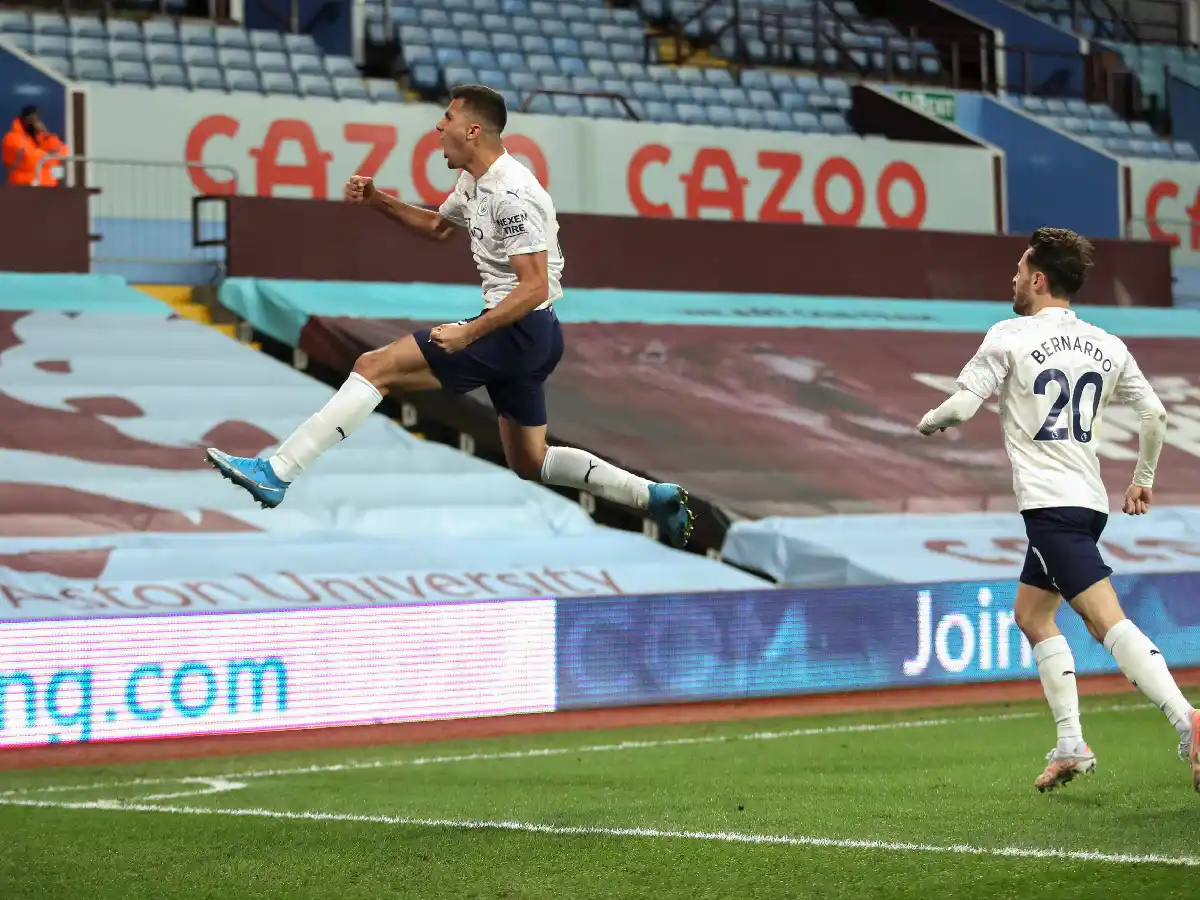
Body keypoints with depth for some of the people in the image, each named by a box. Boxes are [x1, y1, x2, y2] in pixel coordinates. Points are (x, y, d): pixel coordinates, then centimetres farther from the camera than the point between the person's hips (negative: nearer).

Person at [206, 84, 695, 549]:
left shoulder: (511, 195, -19)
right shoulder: (475, 182, 11)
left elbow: (535, 287, -24)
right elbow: (438, 226, 31)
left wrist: (470, 333, -30)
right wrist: (377, 200, 17)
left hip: (519, 330, -11)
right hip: (527, 338, 11)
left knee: (374, 367, -12)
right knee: (530, 463, 19)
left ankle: (276, 472, -16)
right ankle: (654, 496, 18)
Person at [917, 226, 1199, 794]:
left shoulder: (1010, 337, -5)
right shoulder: (1106, 346, 12)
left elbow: (962, 406, -9)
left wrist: (928, 423, 13)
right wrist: (1143, 480, 29)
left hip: (1050, 503, -7)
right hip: (1089, 499, 7)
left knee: (1106, 620, -16)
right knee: (1031, 615, 18)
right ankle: (1071, 746, 11)